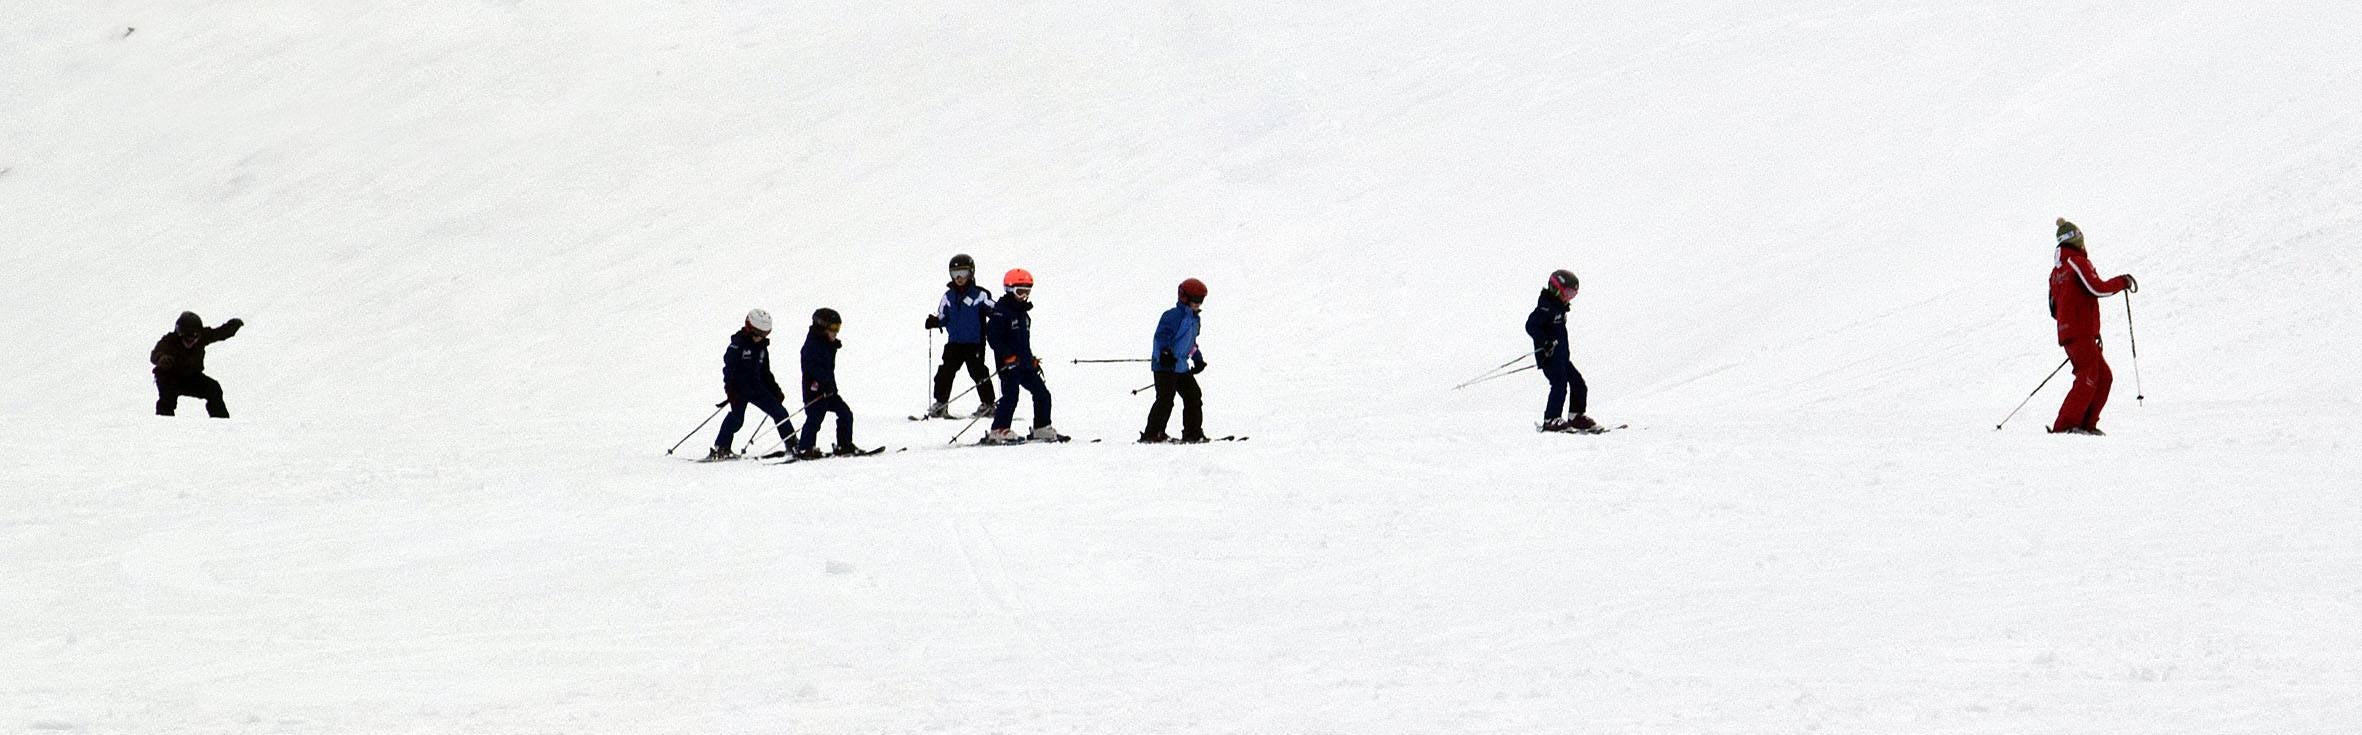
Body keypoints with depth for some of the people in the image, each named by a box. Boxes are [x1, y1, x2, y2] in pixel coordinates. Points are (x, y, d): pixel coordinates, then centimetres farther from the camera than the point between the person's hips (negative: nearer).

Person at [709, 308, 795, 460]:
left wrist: (775, 390, 20)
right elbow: (729, 366, -15)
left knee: (779, 412, 2)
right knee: (737, 416, -20)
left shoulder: (762, 347, 14)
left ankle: (792, 444, 8)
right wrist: (730, 389, -23)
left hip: (756, 387, 7)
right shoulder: (738, 344, -9)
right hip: (739, 388, -7)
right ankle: (720, 448, -15)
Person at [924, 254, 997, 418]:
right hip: (954, 341, 4)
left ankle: (988, 404, 9)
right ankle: (940, 403, 10)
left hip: (974, 342, -4)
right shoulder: (949, 296, 10)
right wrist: (934, 322, -3)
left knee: (978, 372, -4)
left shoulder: (980, 294, -5)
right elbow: (943, 317, 16)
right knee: (945, 372, 1)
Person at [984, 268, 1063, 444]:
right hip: (1009, 363, -9)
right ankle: (998, 432, -13)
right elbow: (992, 337, -16)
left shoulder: (1023, 313, 18)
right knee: (1010, 396, -15)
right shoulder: (1001, 311, -9)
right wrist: (1008, 356, -21)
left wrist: (1032, 359, 21)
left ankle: (1042, 429, 17)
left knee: (1042, 394, 8)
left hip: (1024, 363, 9)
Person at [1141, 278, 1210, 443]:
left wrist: (1198, 359, 30)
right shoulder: (1173, 316, -14)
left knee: (1193, 397, 9)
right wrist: (1164, 353, -37)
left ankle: (1193, 433, 17)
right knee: (1165, 400, -14)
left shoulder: (1194, 319, 17)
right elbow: (1162, 336, -23)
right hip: (1165, 366, -9)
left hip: (1181, 366, 9)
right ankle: (1152, 434, -12)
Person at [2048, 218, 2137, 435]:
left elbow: (2054, 309, 20)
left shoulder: (2057, 269, 18)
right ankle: (2064, 426, -20)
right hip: (2081, 332, -9)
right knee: (2088, 379, -12)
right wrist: (2123, 282, -2)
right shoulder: (2077, 261, -8)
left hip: (2068, 332, 9)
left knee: (2104, 377, 11)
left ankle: (2086, 424, 7)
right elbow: (2097, 288, -18)